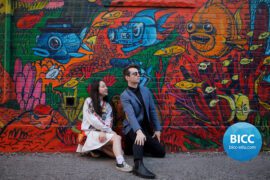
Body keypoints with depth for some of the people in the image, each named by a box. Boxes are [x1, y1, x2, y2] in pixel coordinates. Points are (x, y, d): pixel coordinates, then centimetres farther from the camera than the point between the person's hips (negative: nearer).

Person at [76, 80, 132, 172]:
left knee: (117, 152, -16)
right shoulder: (89, 101, -1)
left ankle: (97, 148, -1)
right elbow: (92, 120, -12)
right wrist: (109, 130, -13)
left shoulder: (107, 105, 15)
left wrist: (104, 131, -21)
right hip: (91, 132, -6)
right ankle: (120, 163, -37)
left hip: (102, 133, 6)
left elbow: (109, 122, 1)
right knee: (116, 137, -29)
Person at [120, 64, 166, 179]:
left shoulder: (145, 90, 5)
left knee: (161, 152, 3)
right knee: (139, 137, -41)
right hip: (132, 127, -7)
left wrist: (157, 129, 4)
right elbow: (131, 115, -29)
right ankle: (138, 165, -50)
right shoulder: (124, 96, -14)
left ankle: (133, 147, 17)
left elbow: (152, 110, 9)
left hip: (146, 127, 7)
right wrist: (138, 131, -45)